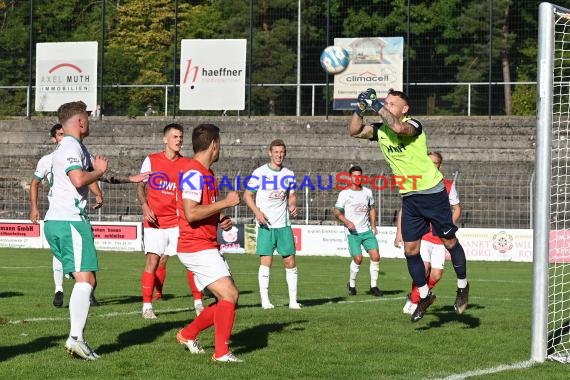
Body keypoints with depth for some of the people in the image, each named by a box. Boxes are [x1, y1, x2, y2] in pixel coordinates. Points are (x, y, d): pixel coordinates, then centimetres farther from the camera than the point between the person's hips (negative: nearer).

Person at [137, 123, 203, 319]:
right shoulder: (151, 160, 1)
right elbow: (141, 186, 6)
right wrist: (144, 206, -10)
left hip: (178, 221, 2)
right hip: (155, 221, -2)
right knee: (154, 261, -8)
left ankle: (198, 302, 6)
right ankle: (147, 305, 1)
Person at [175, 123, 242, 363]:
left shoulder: (206, 174, 17)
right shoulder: (194, 173, -15)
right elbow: (191, 213, -24)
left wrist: (221, 220, 10)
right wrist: (225, 202, -19)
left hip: (208, 247, 10)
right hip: (197, 248, -10)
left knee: (227, 299, 10)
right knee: (229, 295, -16)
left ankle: (188, 334, 24)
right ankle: (221, 352, -11)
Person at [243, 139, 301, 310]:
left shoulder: (289, 174, 9)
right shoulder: (259, 173, -4)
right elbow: (247, 195, 0)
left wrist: (293, 206, -3)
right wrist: (257, 211, -15)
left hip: (284, 224, 4)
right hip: (265, 225, -4)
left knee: (290, 262, 1)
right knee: (266, 261, -8)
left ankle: (293, 300, 7)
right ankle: (265, 300, -3)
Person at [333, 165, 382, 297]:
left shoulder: (367, 192, 9)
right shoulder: (344, 193, -2)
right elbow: (336, 211, 0)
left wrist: (373, 225, 14)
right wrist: (347, 222, -14)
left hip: (367, 231, 4)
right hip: (353, 232, -4)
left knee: (375, 256, -9)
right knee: (358, 258, -14)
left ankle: (374, 286, 1)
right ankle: (351, 285, 9)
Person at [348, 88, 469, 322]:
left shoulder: (413, 125, -15)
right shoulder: (380, 130, 5)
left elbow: (398, 127, -36)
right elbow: (354, 131, 3)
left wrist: (377, 106, -27)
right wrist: (360, 108, -10)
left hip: (432, 192, -6)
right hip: (409, 197, 6)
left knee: (449, 241, 3)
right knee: (410, 249, 3)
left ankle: (462, 287, 21)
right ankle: (424, 296, 17)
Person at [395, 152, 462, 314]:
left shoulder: (448, 185, 6)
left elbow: (457, 209, 14)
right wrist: (399, 232, -2)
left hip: (440, 237, 2)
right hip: (421, 234, -2)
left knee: (436, 275, -3)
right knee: (424, 267, -21)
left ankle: (414, 296, 23)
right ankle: (414, 301, -3)